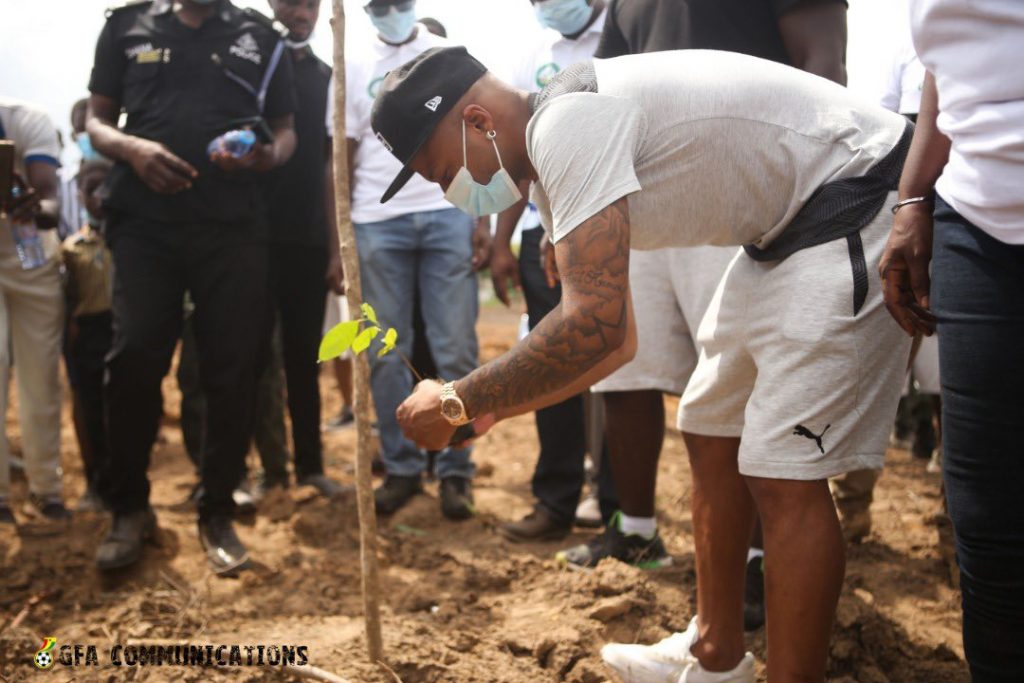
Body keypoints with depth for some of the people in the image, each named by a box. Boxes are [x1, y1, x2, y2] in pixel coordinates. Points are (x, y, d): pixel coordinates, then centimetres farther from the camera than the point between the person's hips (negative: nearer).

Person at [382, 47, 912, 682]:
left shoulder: (566, 123, -23)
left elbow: (594, 325, -31)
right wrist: (489, 408, 6)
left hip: (859, 201, -10)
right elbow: (617, 340, 12)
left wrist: (459, 401, -19)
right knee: (711, 431, 15)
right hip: (786, 227, 11)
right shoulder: (555, 169, 8)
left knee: (783, 475, -13)